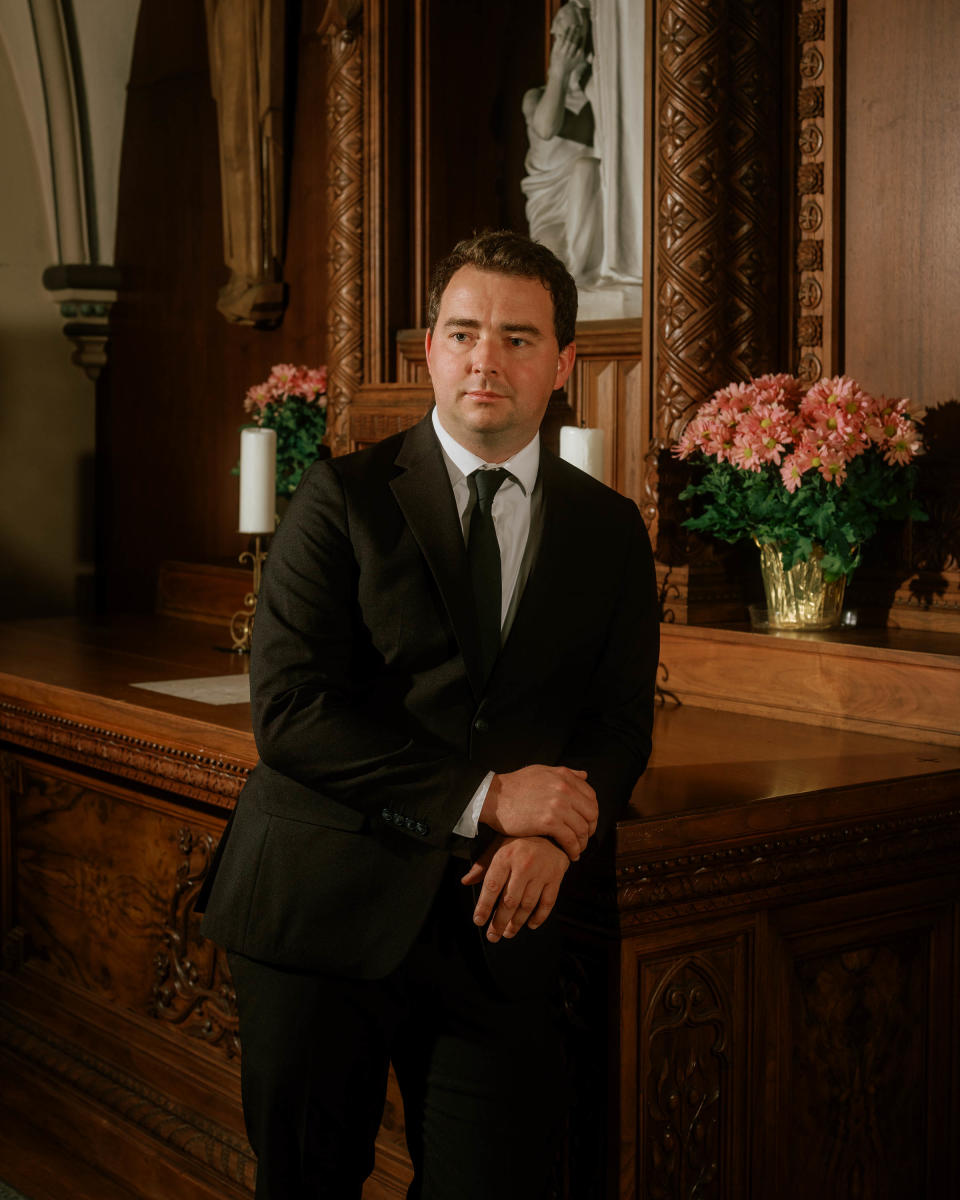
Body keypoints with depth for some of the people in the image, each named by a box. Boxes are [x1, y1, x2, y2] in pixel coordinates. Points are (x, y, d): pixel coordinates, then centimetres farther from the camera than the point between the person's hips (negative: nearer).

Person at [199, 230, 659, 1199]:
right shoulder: (343, 498, -3)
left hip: (496, 915, 2)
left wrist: (555, 836, -13)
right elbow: (288, 710, -12)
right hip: (322, 908, -2)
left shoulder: (611, 531, 8)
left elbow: (620, 721, 9)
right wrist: (481, 797, -17)